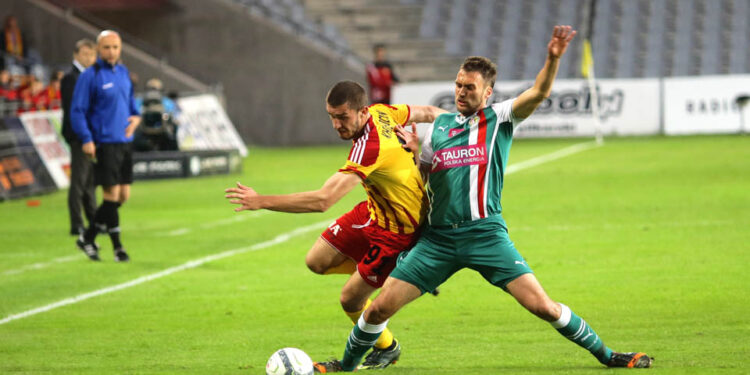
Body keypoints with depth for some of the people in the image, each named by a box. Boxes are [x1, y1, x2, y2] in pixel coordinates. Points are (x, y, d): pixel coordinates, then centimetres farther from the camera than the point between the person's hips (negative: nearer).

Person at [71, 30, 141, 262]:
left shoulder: (123, 72, 12)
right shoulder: (90, 76, -8)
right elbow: (77, 111, -9)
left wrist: (136, 116, 7)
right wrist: (86, 140, -17)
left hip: (125, 142, 7)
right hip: (104, 144, -7)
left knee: (123, 195, 7)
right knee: (112, 194, -8)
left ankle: (88, 238, 20)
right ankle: (117, 247, 2)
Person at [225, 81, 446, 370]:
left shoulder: (367, 147, -36)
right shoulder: (381, 112, -10)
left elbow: (322, 200, -41)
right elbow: (428, 113, 8)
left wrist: (261, 201, -40)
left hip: (397, 230, -9)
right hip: (374, 210, 9)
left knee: (350, 300, -2)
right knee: (317, 261, 6)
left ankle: (386, 349, 27)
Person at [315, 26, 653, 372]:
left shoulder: (499, 118, 4)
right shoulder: (440, 125, 15)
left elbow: (538, 93, -13)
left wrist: (553, 59, -30)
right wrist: (412, 150, 4)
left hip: (485, 234, -3)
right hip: (438, 237, 3)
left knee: (542, 306, -12)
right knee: (379, 308, -2)